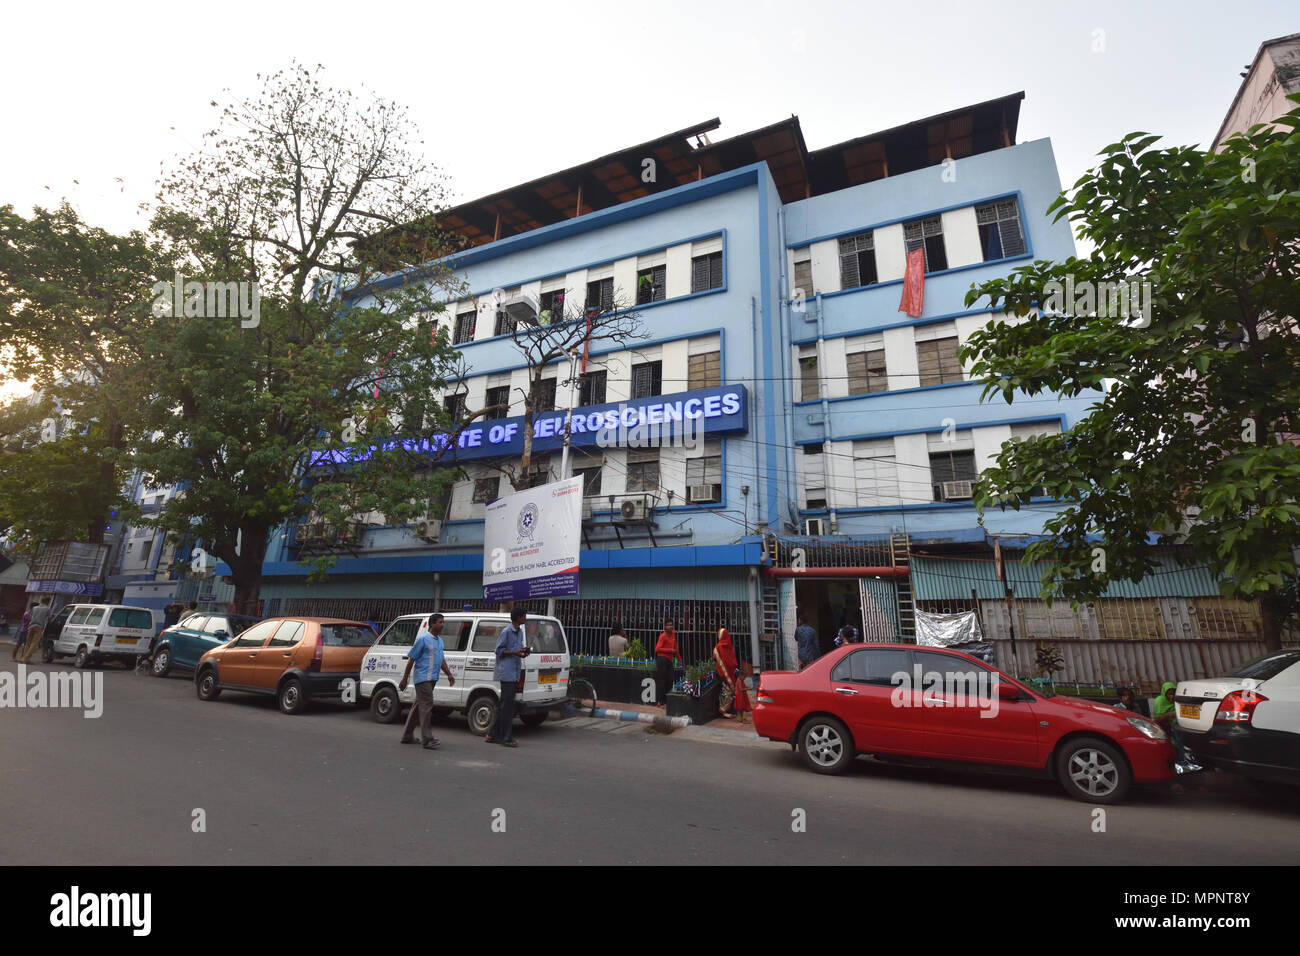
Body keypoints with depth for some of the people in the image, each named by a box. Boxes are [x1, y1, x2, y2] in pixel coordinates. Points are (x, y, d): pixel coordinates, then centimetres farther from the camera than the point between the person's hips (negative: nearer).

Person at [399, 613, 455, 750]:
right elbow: (411, 659, -8)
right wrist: (405, 679, -7)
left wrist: (449, 674, 12)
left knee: (419, 705, 15)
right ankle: (427, 739, -8)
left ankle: (407, 736, 26)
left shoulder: (440, 640, 14)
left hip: (432, 678, 8)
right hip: (422, 678, -8)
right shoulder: (423, 639, -10)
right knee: (427, 706, -10)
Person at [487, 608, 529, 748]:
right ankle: (506, 737, 0)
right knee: (508, 704, -6)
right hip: (507, 672, -9)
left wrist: (523, 650, 3)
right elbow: (499, 650, -10)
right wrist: (515, 652, -18)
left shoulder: (520, 632, 15)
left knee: (503, 704, 13)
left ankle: (494, 735, 21)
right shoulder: (506, 631, -11)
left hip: (515, 673, 9)